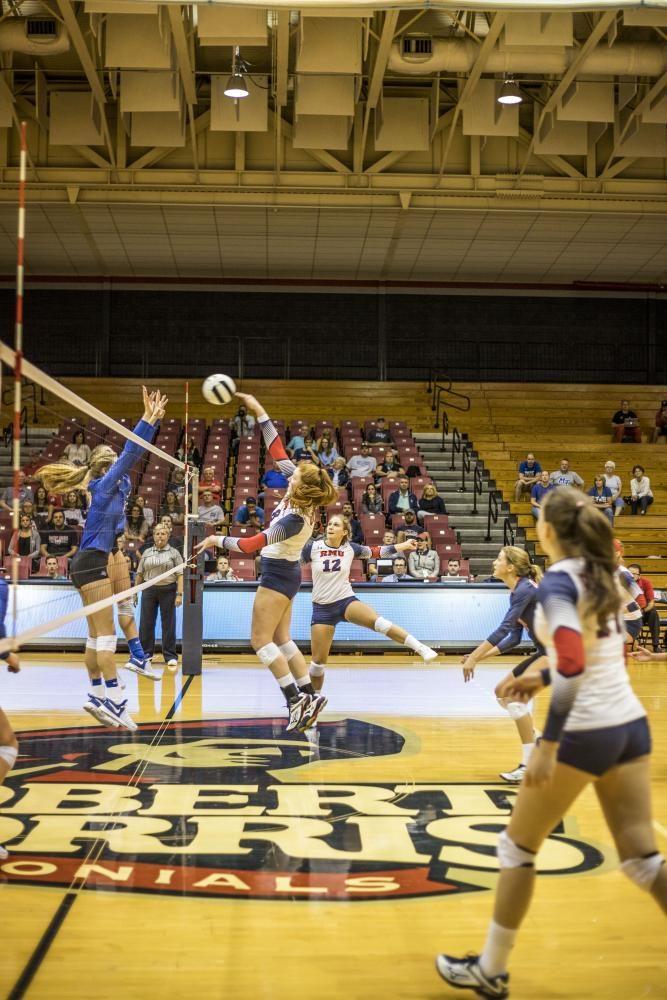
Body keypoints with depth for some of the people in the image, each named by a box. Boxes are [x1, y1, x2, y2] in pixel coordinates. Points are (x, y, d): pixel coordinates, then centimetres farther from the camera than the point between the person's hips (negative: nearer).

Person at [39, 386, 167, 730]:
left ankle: (97, 695, 15)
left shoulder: (116, 485, 13)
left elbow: (133, 454, 13)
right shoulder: (104, 484, -8)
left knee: (97, 635, 10)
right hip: (92, 563, -9)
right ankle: (114, 699, -13)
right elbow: (130, 453, -17)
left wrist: (152, 419, 9)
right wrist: (148, 418, -18)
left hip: (95, 562, 9)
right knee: (105, 634, -11)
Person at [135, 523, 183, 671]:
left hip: (168, 590, -3)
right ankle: (146, 653, 16)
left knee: (169, 624, 1)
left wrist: (179, 594, -11)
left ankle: (170, 656, 8)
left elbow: (180, 575, -4)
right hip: (149, 590, 3)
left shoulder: (174, 553, 1)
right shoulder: (147, 553, 10)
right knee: (146, 623, 5)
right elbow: (140, 574, 13)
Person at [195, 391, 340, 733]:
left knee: (261, 640, -3)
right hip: (285, 573, 9)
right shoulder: (300, 496, -7)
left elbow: (253, 544, -25)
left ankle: (296, 698, -5)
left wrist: (217, 541, -13)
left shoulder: (295, 519, -28)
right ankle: (308, 695, 12)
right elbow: (277, 451, -3)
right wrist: (259, 412, -3)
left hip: (277, 576, -9)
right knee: (281, 639, 13)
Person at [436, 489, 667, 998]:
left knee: (517, 847, 9)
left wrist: (548, 745, -25)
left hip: (585, 732, -8)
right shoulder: (602, 575, 10)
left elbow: (572, 666, -26)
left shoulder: (558, 582, -15)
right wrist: (542, 678, 24)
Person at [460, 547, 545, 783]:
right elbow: (514, 638, 12)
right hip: (546, 651, 10)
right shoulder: (517, 592, 10)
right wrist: (480, 657, 5)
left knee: (515, 695, -16)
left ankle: (530, 767, -11)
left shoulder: (525, 589, -18)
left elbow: (503, 629, -25)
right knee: (502, 691, 11)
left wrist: (474, 657, -24)